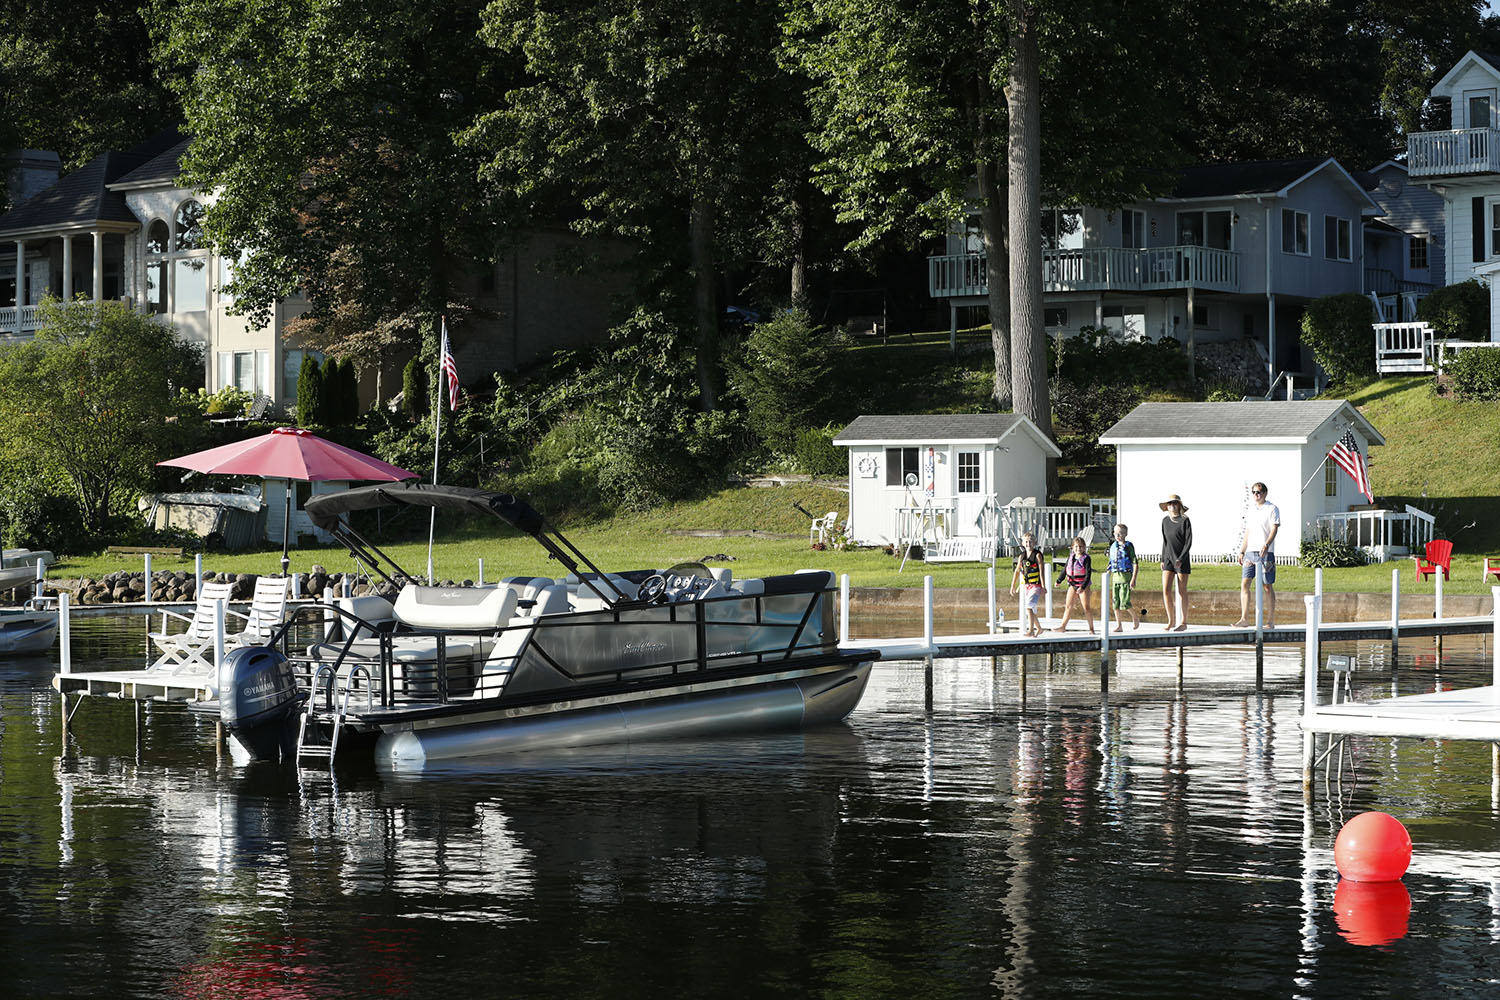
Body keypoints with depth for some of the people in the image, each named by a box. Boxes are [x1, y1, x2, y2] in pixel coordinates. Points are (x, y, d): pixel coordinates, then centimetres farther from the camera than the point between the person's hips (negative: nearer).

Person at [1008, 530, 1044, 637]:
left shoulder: (1037, 555, -6)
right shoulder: (1021, 556, 9)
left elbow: (1041, 571, -11)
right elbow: (1017, 571, 13)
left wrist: (1043, 587, -15)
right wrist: (1013, 586, 9)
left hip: (1036, 585, -6)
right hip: (1026, 585, 6)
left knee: (1029, 606, -18)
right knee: (1030, 609, 10)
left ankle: (1031, 630, -15)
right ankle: (1039, 629, 26)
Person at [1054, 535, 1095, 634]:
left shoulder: (1086, 558, -11)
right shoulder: (1071, 556, 7)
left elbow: (1088, 574, -15)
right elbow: (1065, 569, 19)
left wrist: (1083, 587, -23)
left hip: (1083, 585, -5)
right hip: (1072, 584, 5)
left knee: (1086, 607, -3)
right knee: (1068, 605, 4)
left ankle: (1091, 628, 4)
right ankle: (1063, 626, 7)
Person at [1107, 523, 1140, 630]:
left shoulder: (1128, 546, -5)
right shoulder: (1113, 547, 12)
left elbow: (1135, 563, -7)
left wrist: (1133, 579, -15)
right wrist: (1109, 582, 17)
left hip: (1126, 577, -6)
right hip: (1115, 577, 6)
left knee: (1124, 603, -11)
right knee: (1116, 602, 4)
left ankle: (1135, 617, 13)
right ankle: (1119, 625, 10)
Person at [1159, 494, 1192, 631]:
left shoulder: (1185, 521, -7)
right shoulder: (1165, 521, 8)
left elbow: (1188, 542, -9)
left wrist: (1181, 559, -17)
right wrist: (1163, 559, 11)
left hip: (1182, 560, -4)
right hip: (1169, 559, 4)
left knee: (1181, 591, 0)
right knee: (1166, 590, -5)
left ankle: (1183, 622, 8)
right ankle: (1171, 621, 5)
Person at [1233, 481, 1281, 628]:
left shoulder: (1272, 509, -2)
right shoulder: (1250, 511, 18)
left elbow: (1274, 529, -13)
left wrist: (1266, 545, -28)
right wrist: (1242, 551, 15)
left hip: (1266, 553, -6)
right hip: (1250, 552, 6)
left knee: (1267, 586, -2)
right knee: (1244, 584, -5)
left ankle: (1270, 621, 3)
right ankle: (1244, 618, -5)